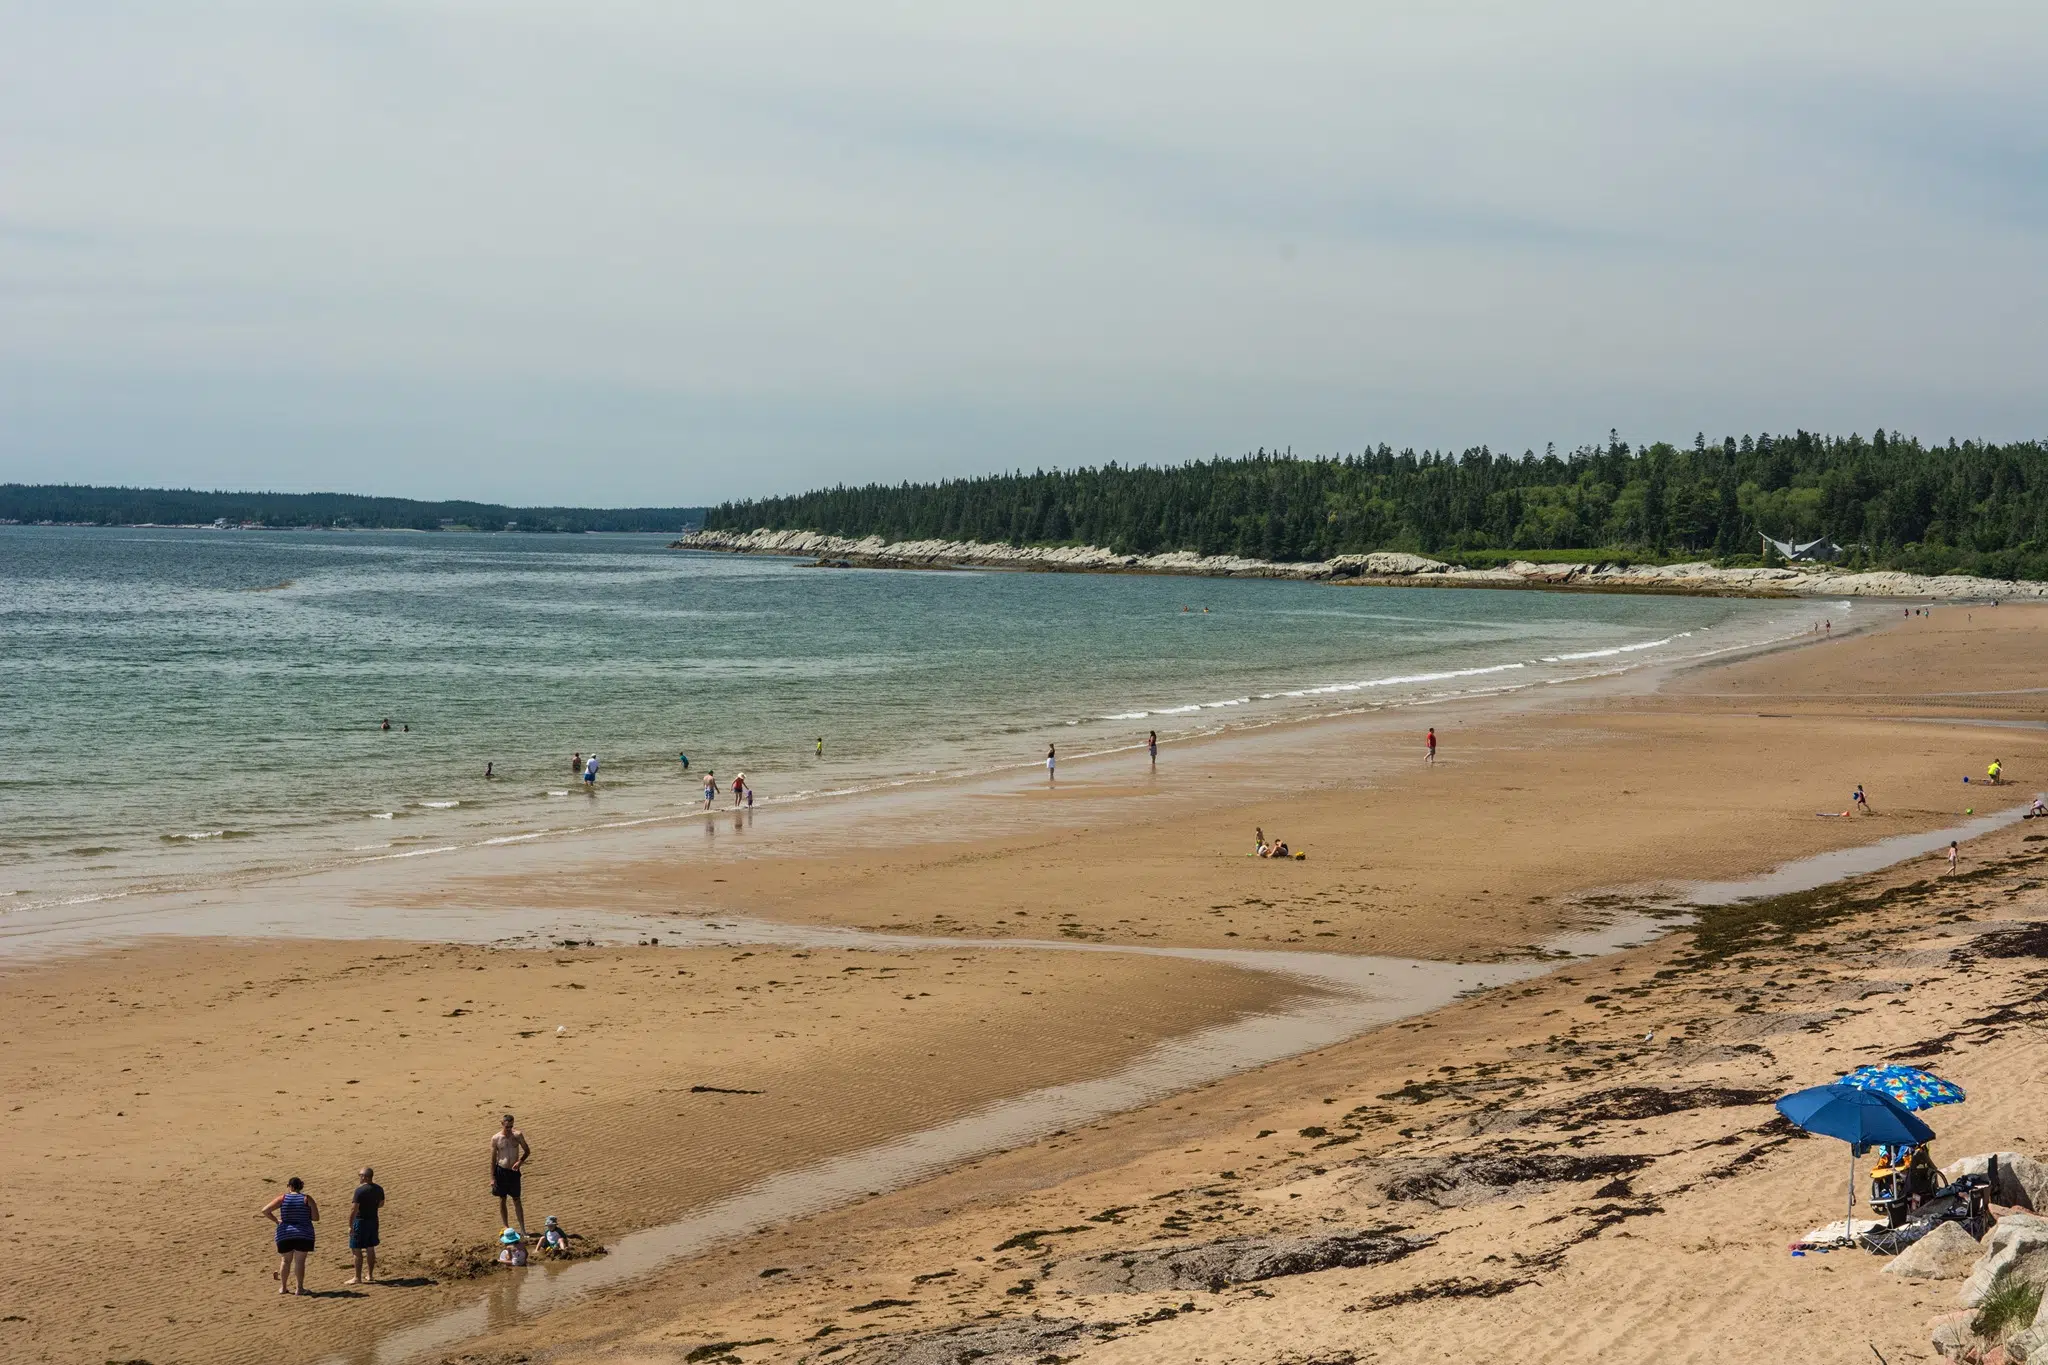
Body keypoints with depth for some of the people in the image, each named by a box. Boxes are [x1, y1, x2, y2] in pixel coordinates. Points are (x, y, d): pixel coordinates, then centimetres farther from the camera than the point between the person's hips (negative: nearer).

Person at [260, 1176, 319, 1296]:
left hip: (285, 1234, 1)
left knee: (286, 1260, 14)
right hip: (303, 1235, -1)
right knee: (300, 1260, 5)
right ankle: (300, 1288, 4)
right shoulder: (307, 1199, -4)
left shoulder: (283, 1198, -3)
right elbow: (316, 1218, -3)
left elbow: (265, 1210, -8)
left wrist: (276, 1220, 3)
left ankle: (283, 1287, 16)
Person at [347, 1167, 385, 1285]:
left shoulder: (360, 1190, -19)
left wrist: (350, 1226, -15)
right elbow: (381, 1204, 17)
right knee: (370, 1249, 16)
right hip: (373, 1221, 7)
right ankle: (370, 1275, 23)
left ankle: (358, 1278, 3)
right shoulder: (378, 1189, 3)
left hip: (361, 1221, -7)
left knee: (357, 1250, 1)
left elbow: (353, 1210, -20)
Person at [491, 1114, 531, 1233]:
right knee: (502, 1199, 9)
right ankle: (505, 1227, 20)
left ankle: (523, 1228, 7)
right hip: (501, 1171, 0)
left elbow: (527, 1151, 4)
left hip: (514, 1171, 0)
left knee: (517, 1200, 5)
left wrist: (520, 1161, -15)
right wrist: (492, 1177, -4)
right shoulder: (496, 1138, -8)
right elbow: (493, 1159, -2)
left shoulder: (517, 1135, -6)